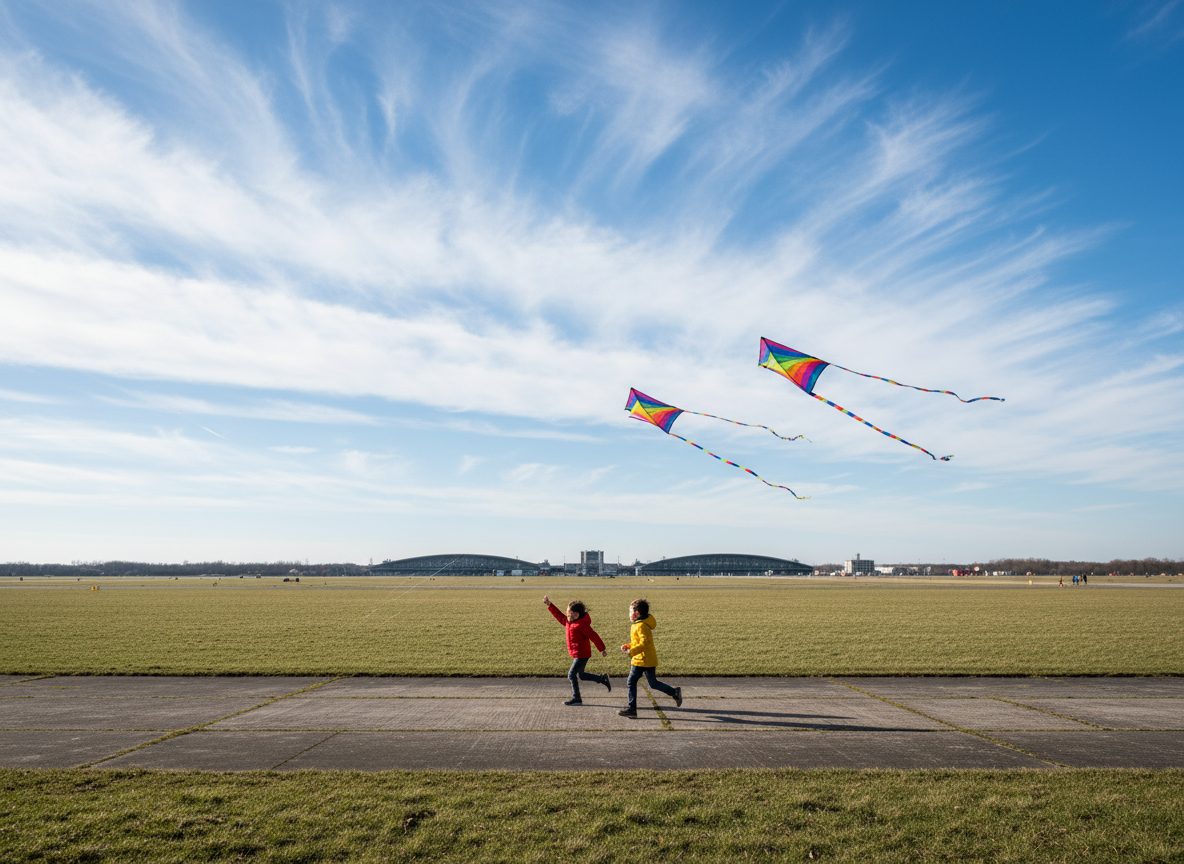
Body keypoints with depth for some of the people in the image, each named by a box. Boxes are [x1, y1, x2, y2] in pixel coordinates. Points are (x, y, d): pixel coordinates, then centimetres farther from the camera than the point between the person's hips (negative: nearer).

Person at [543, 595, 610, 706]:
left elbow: (594, 636, -18)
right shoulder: (568, 621, 6)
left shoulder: (581, 625, -21)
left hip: (582, 655, -10)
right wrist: (549, 605, 13)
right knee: (580, 675, 17)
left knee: (571, 674, -8)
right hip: (576, 654, 10)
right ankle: (603, 679, 26)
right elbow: (559, 615, 17)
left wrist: (602, 649, -13)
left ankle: (576, 699, 1)